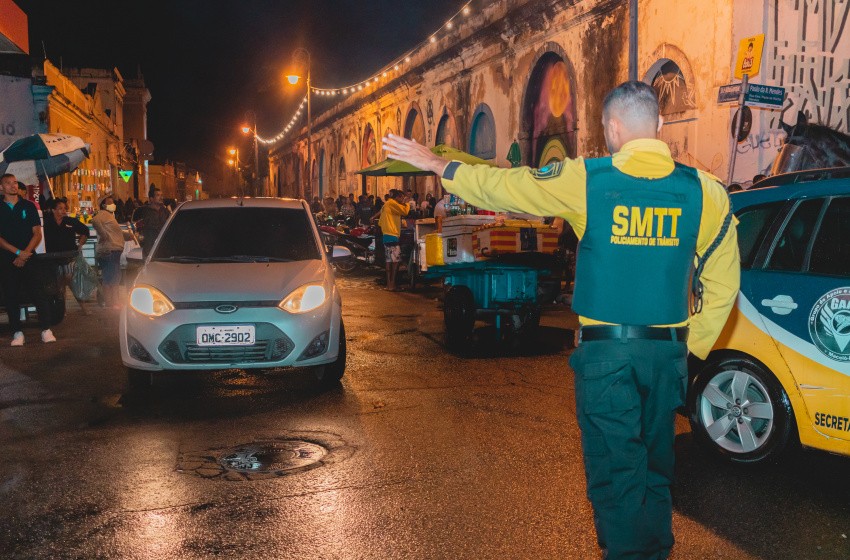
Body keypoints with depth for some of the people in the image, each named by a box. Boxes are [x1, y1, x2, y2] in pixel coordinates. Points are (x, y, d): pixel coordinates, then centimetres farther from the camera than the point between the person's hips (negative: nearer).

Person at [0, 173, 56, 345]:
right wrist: (18, 252, -11)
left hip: (29, 257, 0)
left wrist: (26, 253, -8)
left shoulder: (28, 206, 9)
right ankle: (17, 333, 6)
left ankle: (46, 330, -7)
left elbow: (37, 234, 4)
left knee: (39, 293, -9)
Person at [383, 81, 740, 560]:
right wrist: (692, 347, 14)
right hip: (669, 351, 4)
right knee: (655, 466, 19)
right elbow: (724, 285, 4)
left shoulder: (585, 180, -9)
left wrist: (436, 164, 17)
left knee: (616, 471, 6)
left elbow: (499, 185, 2)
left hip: (606, 350, -3)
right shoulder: (705, 191, -1)